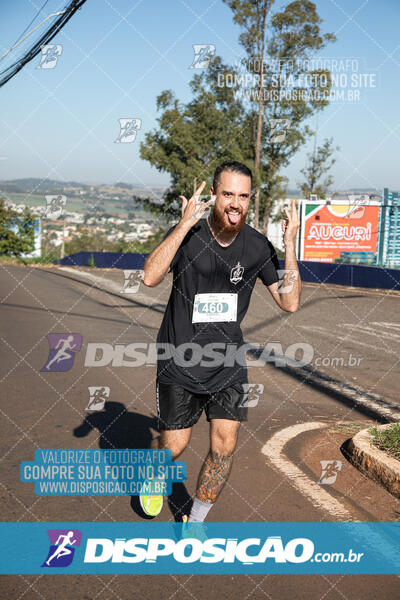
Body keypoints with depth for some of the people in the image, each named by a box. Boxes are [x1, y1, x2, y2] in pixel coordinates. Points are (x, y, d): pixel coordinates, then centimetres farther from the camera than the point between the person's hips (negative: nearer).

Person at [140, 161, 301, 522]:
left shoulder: (257, 245, -4)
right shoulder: (188, 234, -13)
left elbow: (290, 302, -8)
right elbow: (150, 277, -30)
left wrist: (290, 243, -17)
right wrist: (186, 223, -35)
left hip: (229, 364, 3)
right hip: (180, 363, -2)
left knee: (224, 448, -2)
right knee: (174, 447, 5)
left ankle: (195, 522, 22)